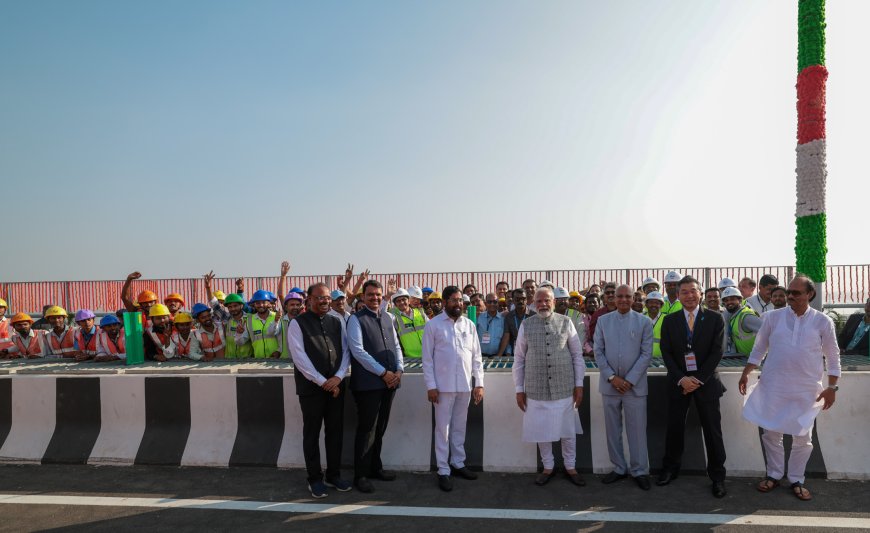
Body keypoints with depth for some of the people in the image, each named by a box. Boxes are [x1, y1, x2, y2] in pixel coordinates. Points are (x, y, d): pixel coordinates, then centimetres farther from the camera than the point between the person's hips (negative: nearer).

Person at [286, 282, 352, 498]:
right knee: (312, 434, 7)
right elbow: (300, 357, -12)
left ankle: (334, 475, 24)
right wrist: (322, 381, -14)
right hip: (311, 387, -4)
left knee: (335, 432, 10)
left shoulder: (336, 322, 9)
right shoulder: (297, 323, -6)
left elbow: (345, 351, 6)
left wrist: (338, 377, -9)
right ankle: (315, 479, 19)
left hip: (336, 385, 4)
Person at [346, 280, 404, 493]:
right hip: (368, 382, -6)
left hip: (390, 381, 6)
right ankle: (361, 475, 12)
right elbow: (358, 351, -14)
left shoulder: (388, 318, 13)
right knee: (367, 429, 0)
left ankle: (375, 467, 28)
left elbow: (396, 346, 15)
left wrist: (399, 370, -2)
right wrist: (383, 373, -14)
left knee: (380, 428, 15)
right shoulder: (356, 319, -6)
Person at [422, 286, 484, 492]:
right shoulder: (433, 325, -4)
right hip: (443, 385, -4)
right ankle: (443, 471, 12)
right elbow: (427, 358, -5)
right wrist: (431, 386, -9)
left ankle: (458, 463, 28)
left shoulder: (469, 324, 7)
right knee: (443, 428, 4)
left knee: (460, 427, 15)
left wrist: (479, 383, 3)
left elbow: (476, 356, 8)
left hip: (465, 385, 4)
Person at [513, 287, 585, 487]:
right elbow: (519, 359, 4)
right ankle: (548, 467, 32)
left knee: (568, 431, 12)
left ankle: (570, 467, 33)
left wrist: (579, 385, 2)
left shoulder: (566, 322, -1)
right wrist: (519, 389, 3)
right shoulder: (526, 325, 0)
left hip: (564, 388, 0)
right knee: (542, 430, 11)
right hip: (536, 389, 1)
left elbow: (577, 355, 3)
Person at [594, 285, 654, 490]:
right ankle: (619, 468, 22)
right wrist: (612, 377, -8)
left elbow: (646, 353, -3)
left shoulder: (644, 322, 1)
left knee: (637, 430, 3)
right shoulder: (603, 320, 6)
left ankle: (640, 471, 16)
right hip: (609, 384, 2)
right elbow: (598, 352, 3)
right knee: (613, 429, 9)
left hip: (635, 385, -2)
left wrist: (629, 380, -10)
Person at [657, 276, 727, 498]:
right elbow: (666, 353, 1)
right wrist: (681, 379, -11)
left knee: (712, 430, 3)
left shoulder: (715, 319, -2)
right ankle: (670, 469, 24)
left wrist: (699, 379, -11)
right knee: (674, 427, 8)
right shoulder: (669, 320, 3)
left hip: (706, 381, -1)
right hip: (678, 381, 2)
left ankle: (717, 476, 17)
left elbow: (716, 352, -6)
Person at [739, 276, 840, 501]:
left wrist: (832, 387, 2)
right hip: (773, 386, 1)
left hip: (806, 389, 0)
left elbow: (832, 356, 4)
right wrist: (746, 374, 4)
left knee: (803, 437, 7)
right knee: (771, 432, 8)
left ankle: (796, 480, 24)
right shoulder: (773, 317, -1)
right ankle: (774, 475, 26)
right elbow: (759, 349, 7)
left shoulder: (822, 321, -3)